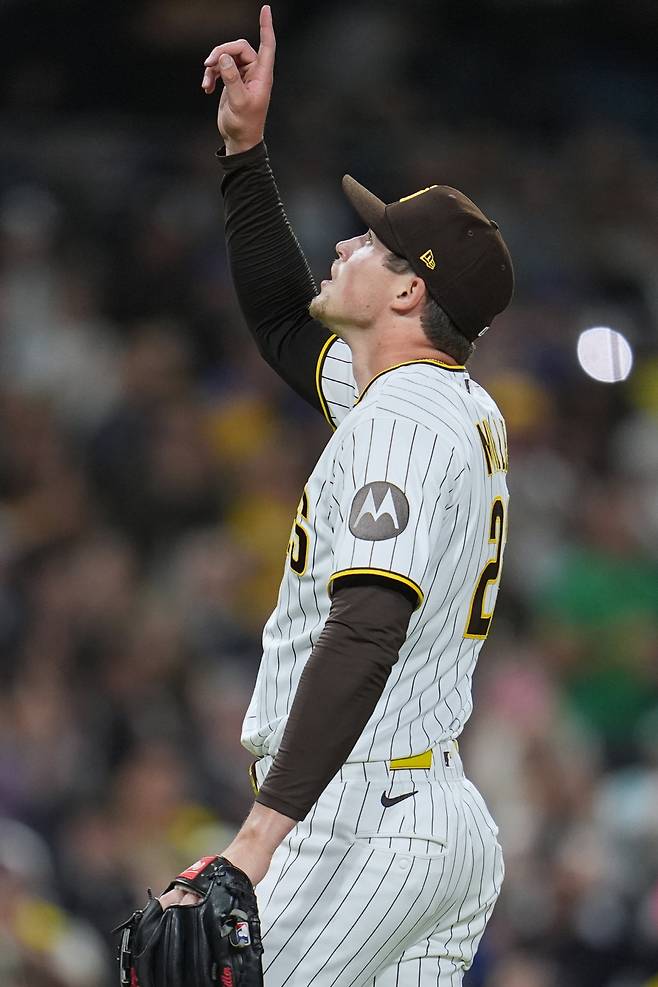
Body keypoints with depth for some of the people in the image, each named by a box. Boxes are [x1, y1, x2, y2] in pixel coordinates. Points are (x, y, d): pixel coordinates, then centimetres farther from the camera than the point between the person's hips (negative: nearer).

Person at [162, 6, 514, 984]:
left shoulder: (400, 419, -14)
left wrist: (262, 833, -32)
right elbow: (283, 317, 34)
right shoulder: (466, 408, 16)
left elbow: (367, 630, -26)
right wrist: (246, 144, 28)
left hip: (366, 820, -10)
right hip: (455, 822, 10)